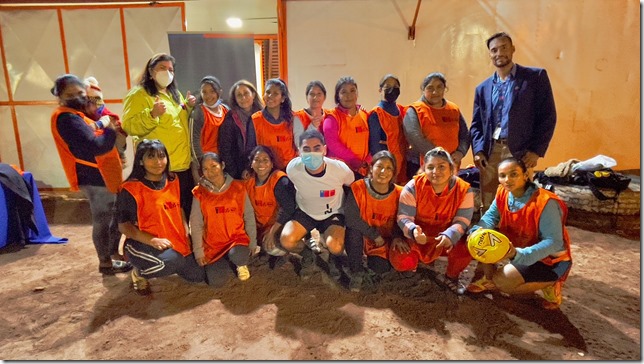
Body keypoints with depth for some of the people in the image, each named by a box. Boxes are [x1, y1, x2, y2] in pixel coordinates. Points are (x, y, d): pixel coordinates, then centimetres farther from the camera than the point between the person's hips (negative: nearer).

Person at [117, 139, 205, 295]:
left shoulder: (173, 180, 3)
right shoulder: (131, 189, -14)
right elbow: (124, 226, -13)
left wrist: (186, 234, 0)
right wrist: (153, 240, -25)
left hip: (176, 241, 6)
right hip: (143, 243, -6)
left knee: (198, 276, 6)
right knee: (172, 261, -36)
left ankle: (166, 261, 28)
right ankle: (139, 273, -2)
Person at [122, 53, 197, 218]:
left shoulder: (174, 94, 17)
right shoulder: (138, 95, -7)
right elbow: (129, 127, -17)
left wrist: (189, 107, 10)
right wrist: (152, 114, -30)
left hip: (184, 163, 8)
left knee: (186, 207, 17)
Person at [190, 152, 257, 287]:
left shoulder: (238, 187, -4)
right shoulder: (199, 193, -4)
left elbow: (249, 217, 1)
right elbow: (196, 225, 0)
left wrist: (252, 244, 2)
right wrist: (199, 252, -2)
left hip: (238, 239, -1)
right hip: (213, 246, 1)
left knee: (237, 255, -33)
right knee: (216, 281, -15)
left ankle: (241, 263, 5)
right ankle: (225, 263, 19)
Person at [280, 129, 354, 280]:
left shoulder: (340, 169, -28)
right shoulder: (292, 169, -24)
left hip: (333, 214, -1)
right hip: (305, 212, 2)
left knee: (335, 247, -30)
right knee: (287, 240, -25)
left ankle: (334, 258, 11)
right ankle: (308, 256, 10)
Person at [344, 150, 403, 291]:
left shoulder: (398, 193, -11)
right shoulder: (358, 188, -20)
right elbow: (351, 218, -24)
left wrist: (397, 237, -19)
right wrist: (374, 235, -21)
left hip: (384, 242, 2)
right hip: (361, 236, -1)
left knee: (381, 268, -21)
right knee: (353, 230, -33)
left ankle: (373, 260, 18)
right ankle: (356, 271, -13)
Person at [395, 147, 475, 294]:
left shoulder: (464, 189, -12)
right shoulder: (414, 186, -16)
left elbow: (462, 221, -16)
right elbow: (403, 216, -17)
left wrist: (449, 235, -38)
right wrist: (413, 230, -40)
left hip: (448, 240, 1)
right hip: (417, 238, -1)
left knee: (466, 246, -30)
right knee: (399, 259, -27)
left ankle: (450, 277, 6)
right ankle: (412, 266, 16)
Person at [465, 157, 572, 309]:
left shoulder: (546, 203, -31)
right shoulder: (503, 193, -10)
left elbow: (554, 242, -32)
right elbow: (491, 216, -7)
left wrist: (519, 254, -46)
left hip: (550, 259, -6)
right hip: (518, 246, 7)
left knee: (502, 282, -21)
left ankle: (549, 285, 4)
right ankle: (489, 278, 10)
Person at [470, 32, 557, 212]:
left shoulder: (536, 77, 5)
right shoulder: (483, 88, 15)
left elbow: (548, 116, 1)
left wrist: (536, 151, -8)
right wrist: (478, 150, -2)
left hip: (521, 153, -3)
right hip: (490, 152, 3)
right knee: (487, 207, 8)